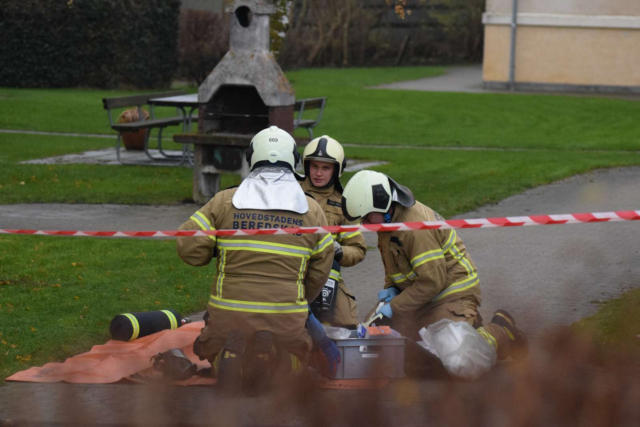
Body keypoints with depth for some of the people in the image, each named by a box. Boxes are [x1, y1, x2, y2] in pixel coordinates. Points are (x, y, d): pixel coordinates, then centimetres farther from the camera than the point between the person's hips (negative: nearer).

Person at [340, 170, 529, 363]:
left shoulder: (416, 226, -28)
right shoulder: (390, 218, 3)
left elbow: (432, 281, -27)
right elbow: (394, 262, 21)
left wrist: (395, 307, -22)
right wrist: (391, 287, 1)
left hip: (452, 293, -10)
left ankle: (501, 331, 6)